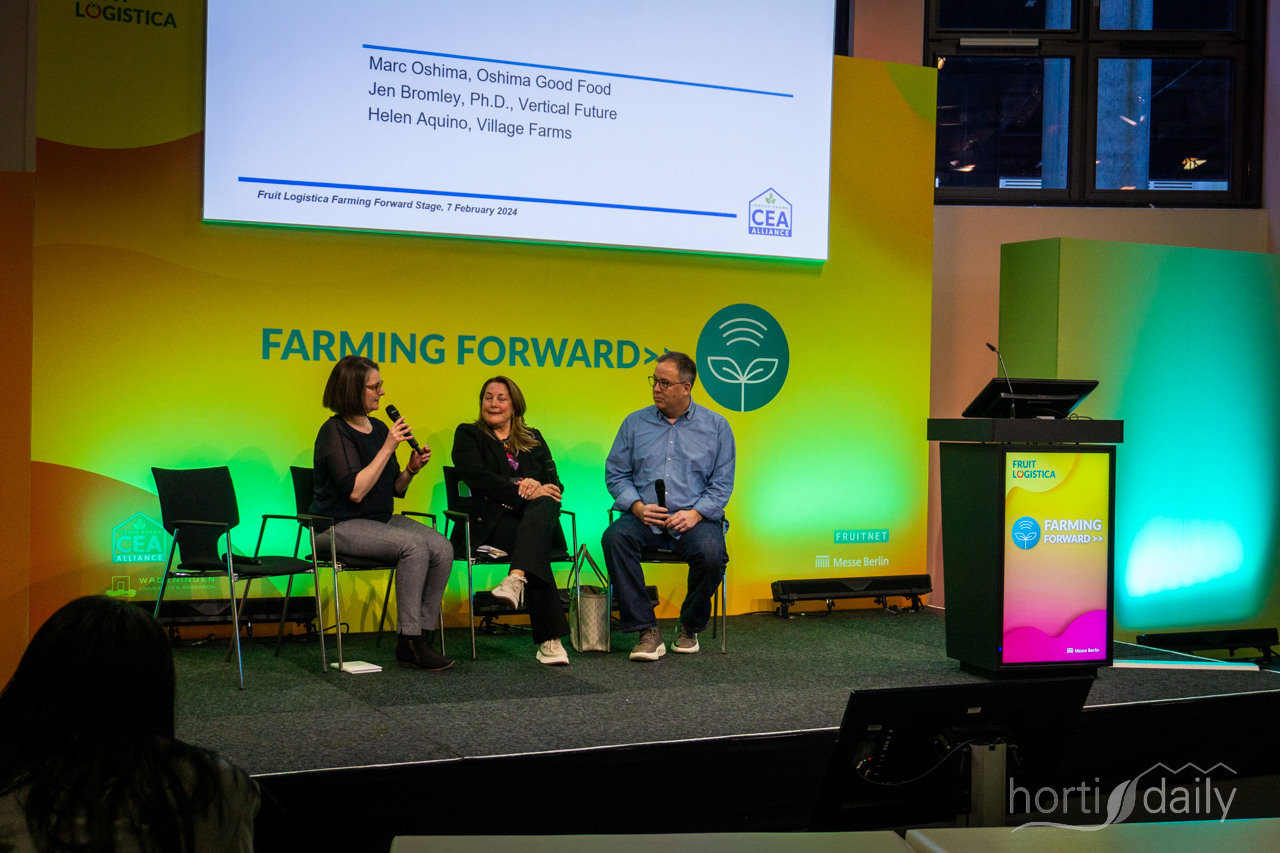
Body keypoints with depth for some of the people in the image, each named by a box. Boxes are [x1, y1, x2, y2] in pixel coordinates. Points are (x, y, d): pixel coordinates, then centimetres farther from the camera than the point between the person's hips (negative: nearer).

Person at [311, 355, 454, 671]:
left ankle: (422, 635, -13)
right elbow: (355, 491, -23)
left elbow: (394, 489, 18)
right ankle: (409, 640, -22)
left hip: (382, 520, 7)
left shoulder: (378, 428, 13)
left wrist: (411, 469, -3)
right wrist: (388, 448, -20)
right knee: (414, 545, -30)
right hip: (340, 526, -7)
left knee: (441, 548, -18)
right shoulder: (335, 432, -11)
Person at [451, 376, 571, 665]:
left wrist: (537, 487, -11)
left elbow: (555, 483, 15)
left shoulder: (534, 439, 28)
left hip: (537, 514, 3)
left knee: (544, 505, -37)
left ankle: (517, 577, -58)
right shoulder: (468, 435, 17)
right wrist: (522, 492, -15)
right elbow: (477, 478, -3)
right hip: (489, 520, -3)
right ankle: (549, 638, -45)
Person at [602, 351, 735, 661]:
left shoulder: (716, 426, 9)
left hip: (694, 517, -1)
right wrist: (637, 506, -9)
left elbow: (722, 483, 4)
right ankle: (647, 631, -27)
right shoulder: (635, 423, 13)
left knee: (711, 554, -33)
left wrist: (695, 513, -12)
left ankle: (689, 627, -4)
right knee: (615, 537, -32)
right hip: (644, 516, 1)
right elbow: (615, 474, 9)